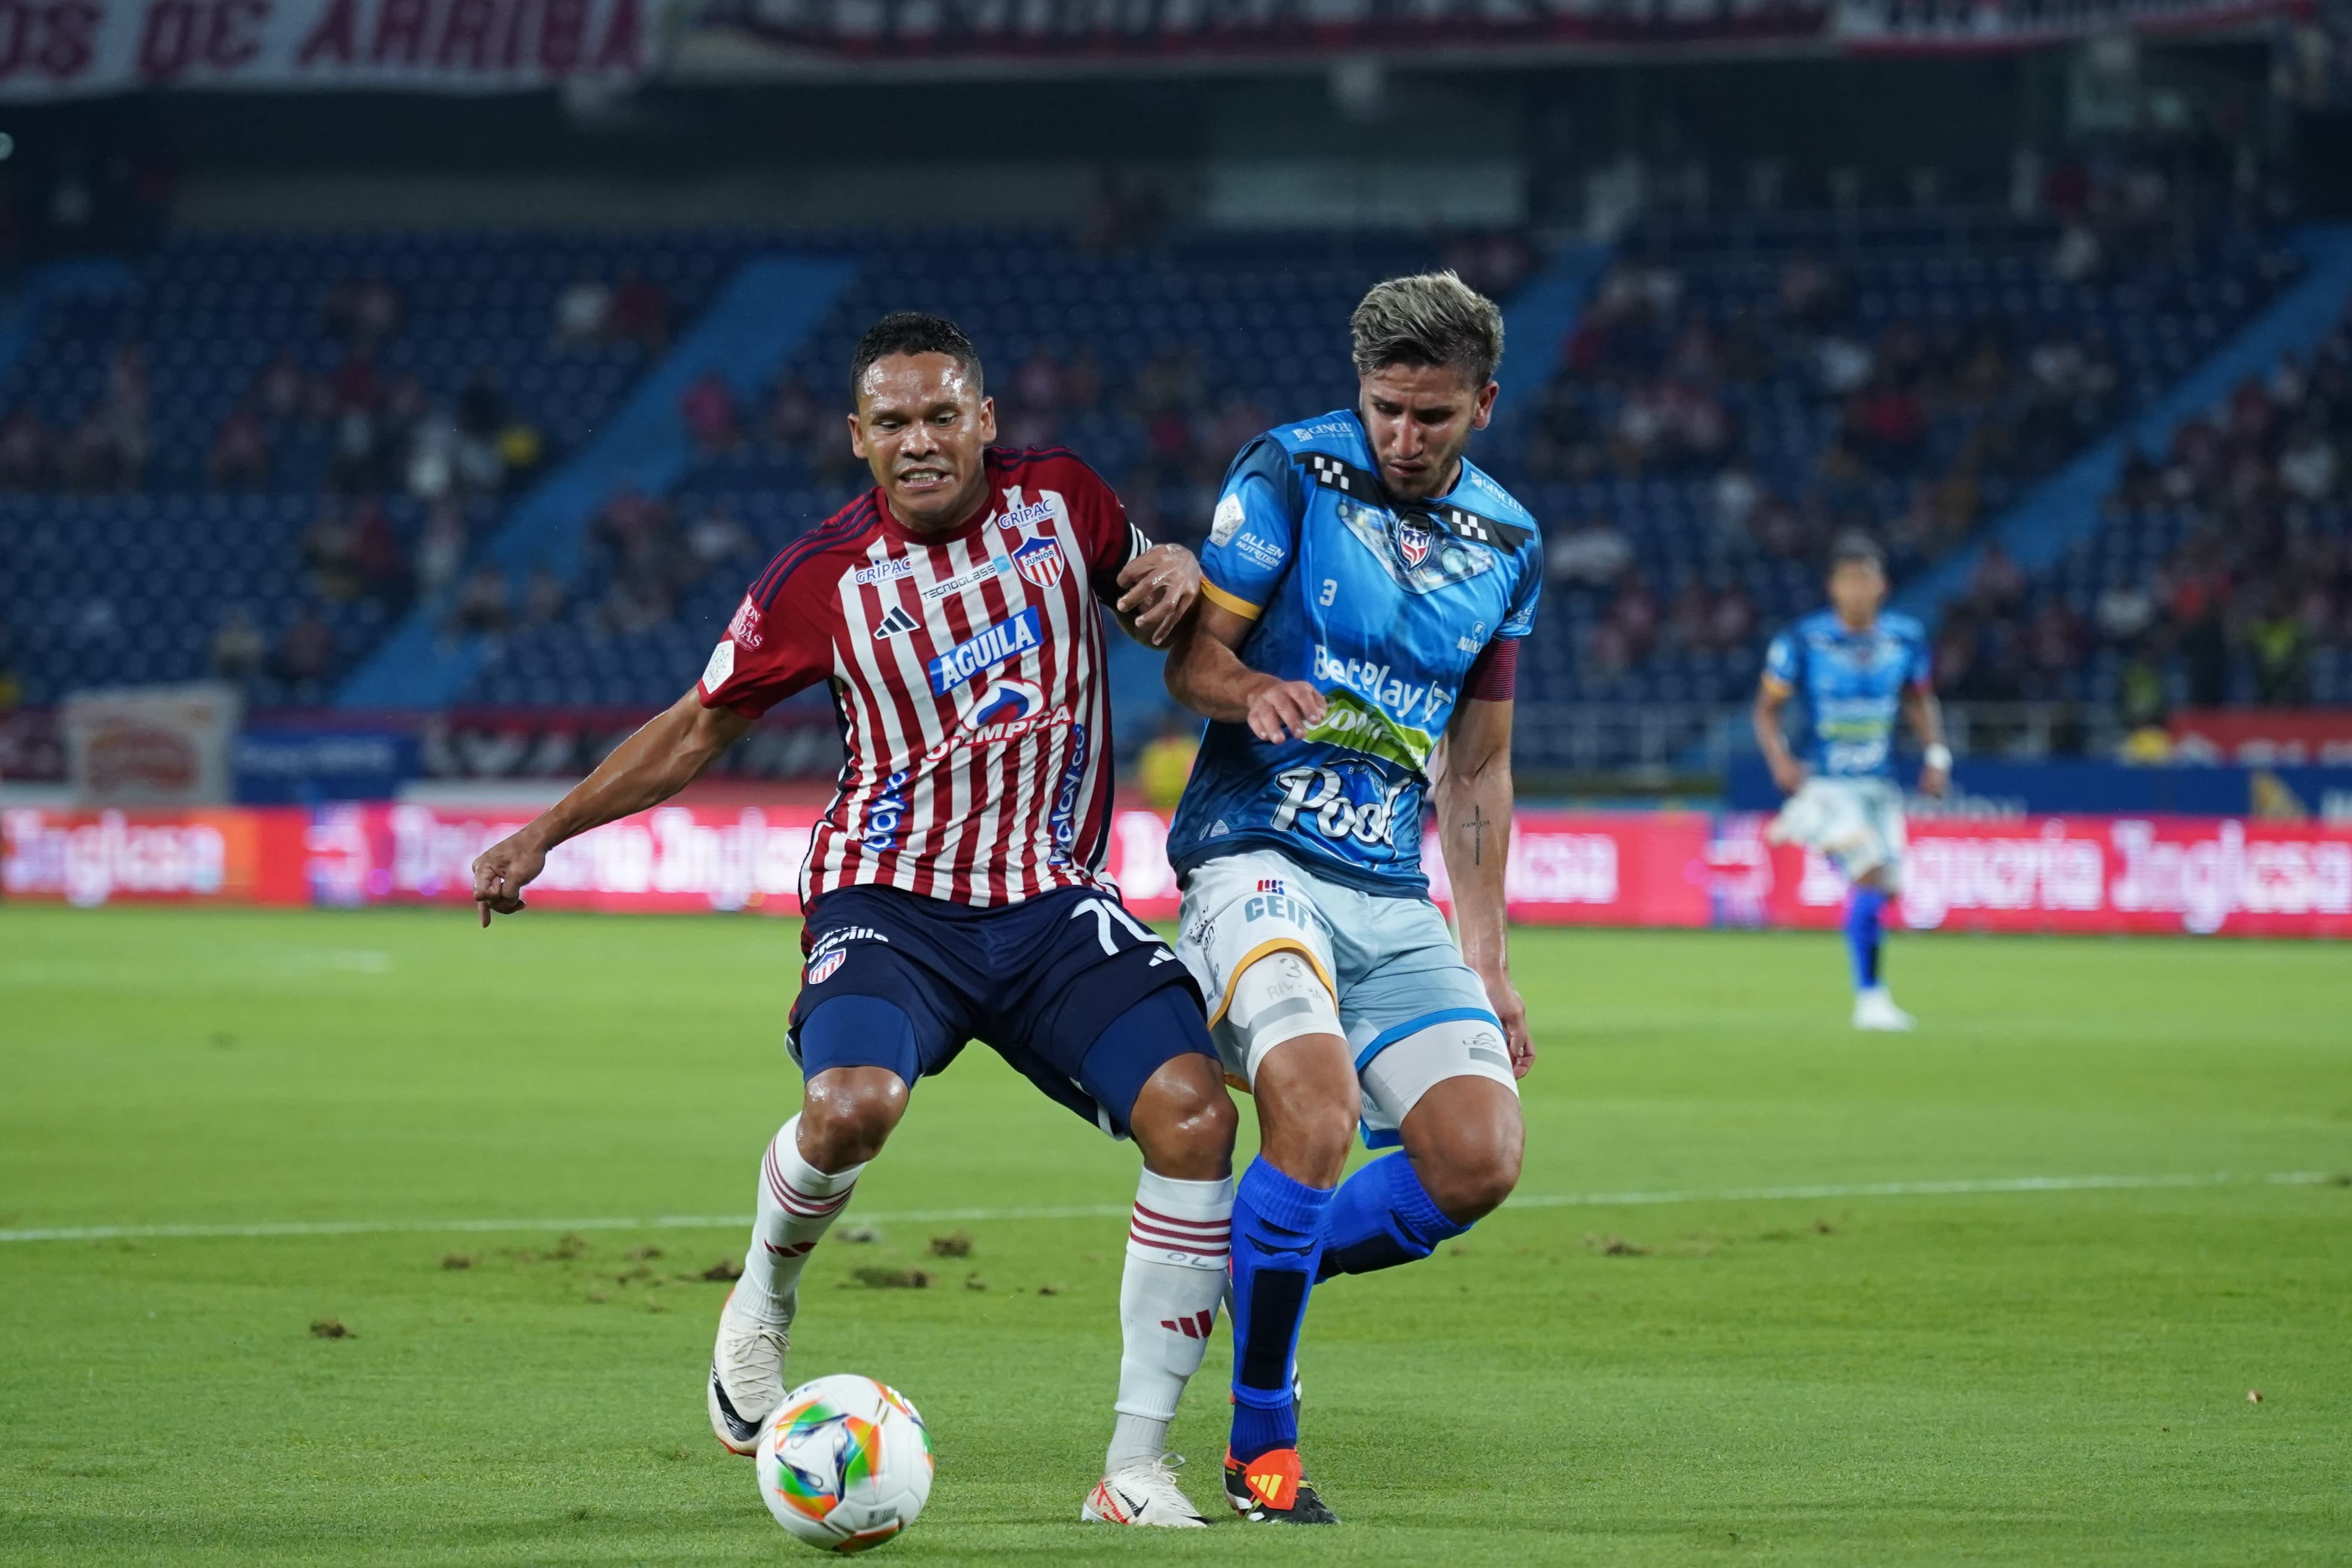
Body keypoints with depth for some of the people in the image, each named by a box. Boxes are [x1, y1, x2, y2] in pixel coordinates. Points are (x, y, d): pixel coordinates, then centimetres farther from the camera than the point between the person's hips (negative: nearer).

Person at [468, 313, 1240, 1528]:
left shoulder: (1061, 499, 2)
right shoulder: (824, 577, -4)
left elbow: (1143, 576, 23)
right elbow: (698, 728, 9)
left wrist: (1174, 576, -3)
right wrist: (547, 833, 4)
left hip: (1053, 902, 3)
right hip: (893, 898, -2)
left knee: (1194, 1114, -20)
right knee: (849, 1107, -33)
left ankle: (1136, 1463, -10)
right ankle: (762, 1305, 3)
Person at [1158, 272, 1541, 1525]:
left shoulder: (1506, 545, 12)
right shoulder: (1289, 473, -3)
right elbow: (1189, 661, -4)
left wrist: (1487, 953, 16)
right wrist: (1256, 691, -27)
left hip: (1393, 894, 6)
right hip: (1256, 854, -5)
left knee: (1480, 1160, -11)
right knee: (1315, 1116, -28)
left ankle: (1256, 1268, 14)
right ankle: (1260, 1447, -14)